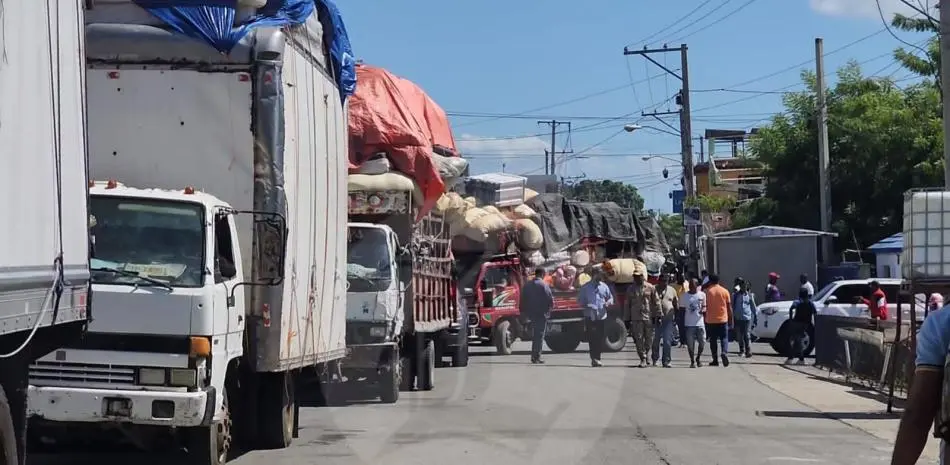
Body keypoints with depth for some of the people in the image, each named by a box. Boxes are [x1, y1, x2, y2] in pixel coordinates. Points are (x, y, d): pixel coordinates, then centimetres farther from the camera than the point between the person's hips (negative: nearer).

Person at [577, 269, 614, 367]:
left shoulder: (604, 286, 12)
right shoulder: (585, 287, 6)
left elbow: (610, 297, 20)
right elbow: (580, 300, 7)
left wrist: (608, 302, -3)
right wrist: (586, 305, -13)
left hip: (602, 316, 2)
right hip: (590, 317, -2)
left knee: (600, 339, 2)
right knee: (592, 338, -7)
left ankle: (597, 358, 12)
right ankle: (594, 358, -8)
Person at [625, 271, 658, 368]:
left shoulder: (651, 288, 3)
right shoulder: (630, 289, 8)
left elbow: (656, 303, 5)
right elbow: (627, 305, 11)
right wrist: (626, 319, 8)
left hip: (649, 317, -1)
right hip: (636, 318, 1)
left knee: (649, 338, 5)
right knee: (639, 338, -6)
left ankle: (646, 355, 24)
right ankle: (643, 359, -3)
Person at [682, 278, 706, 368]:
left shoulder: (702, 295, 5)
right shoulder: (685, 296, 4)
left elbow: (704, 307, 7)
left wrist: (703, 310, -19)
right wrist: (682, 324, 3)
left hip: (700, 323, 0)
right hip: (689, 323, 0)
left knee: (702, 342, -1)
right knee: (690, 343, -1)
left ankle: (698, 358, 22)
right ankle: (692, 361, 11)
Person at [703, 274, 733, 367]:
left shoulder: (707, 291, -3)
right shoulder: (725, 291, 1)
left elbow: (705, 306, -3)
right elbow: (729, 307, 3)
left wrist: (704, 318, 6)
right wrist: (731, 320, 11)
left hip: (711, 320, -1)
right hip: (723, 319, 1)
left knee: (713, 340, 7)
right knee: (724, 338, 7)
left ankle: (715, 360, 8)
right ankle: (725, 352, -19)